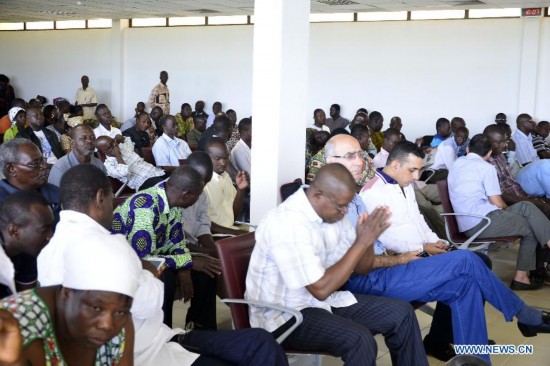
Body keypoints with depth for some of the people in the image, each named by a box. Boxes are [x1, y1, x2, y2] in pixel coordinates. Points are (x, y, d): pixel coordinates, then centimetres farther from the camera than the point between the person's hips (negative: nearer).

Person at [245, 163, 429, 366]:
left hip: (323, 301, 8)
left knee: (401, 313, 0)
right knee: (359, 339, -30)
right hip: (284, 315, -8)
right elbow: (321, 289, -27)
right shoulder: (287, 223, -26)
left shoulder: (331, 211, -1)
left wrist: (367, 239, -15)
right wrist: (361, 242, -24)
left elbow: (362, 268, 7)